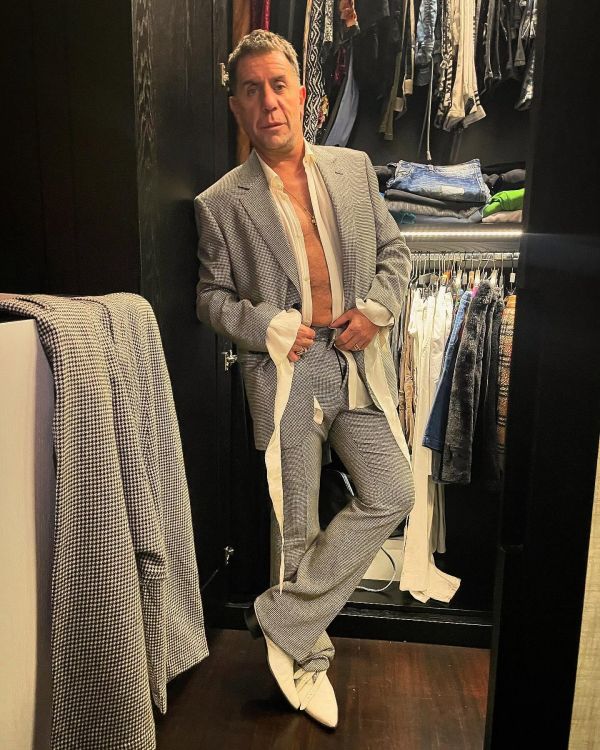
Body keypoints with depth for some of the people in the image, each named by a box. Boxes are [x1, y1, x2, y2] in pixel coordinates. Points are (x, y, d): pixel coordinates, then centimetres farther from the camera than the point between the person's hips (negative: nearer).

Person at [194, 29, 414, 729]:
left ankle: (283, 617, 13)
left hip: (358, 359, 4)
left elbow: (394, 250, 14)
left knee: (392, 495, -4)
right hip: (285, 367, -3)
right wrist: (269, 326, -12)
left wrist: (375, 308, -3)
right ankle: (310, 657, 29)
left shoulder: (354, 167, 10)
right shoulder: (220, 202, 1)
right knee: (298, 521, 5)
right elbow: (211, 297, 4)